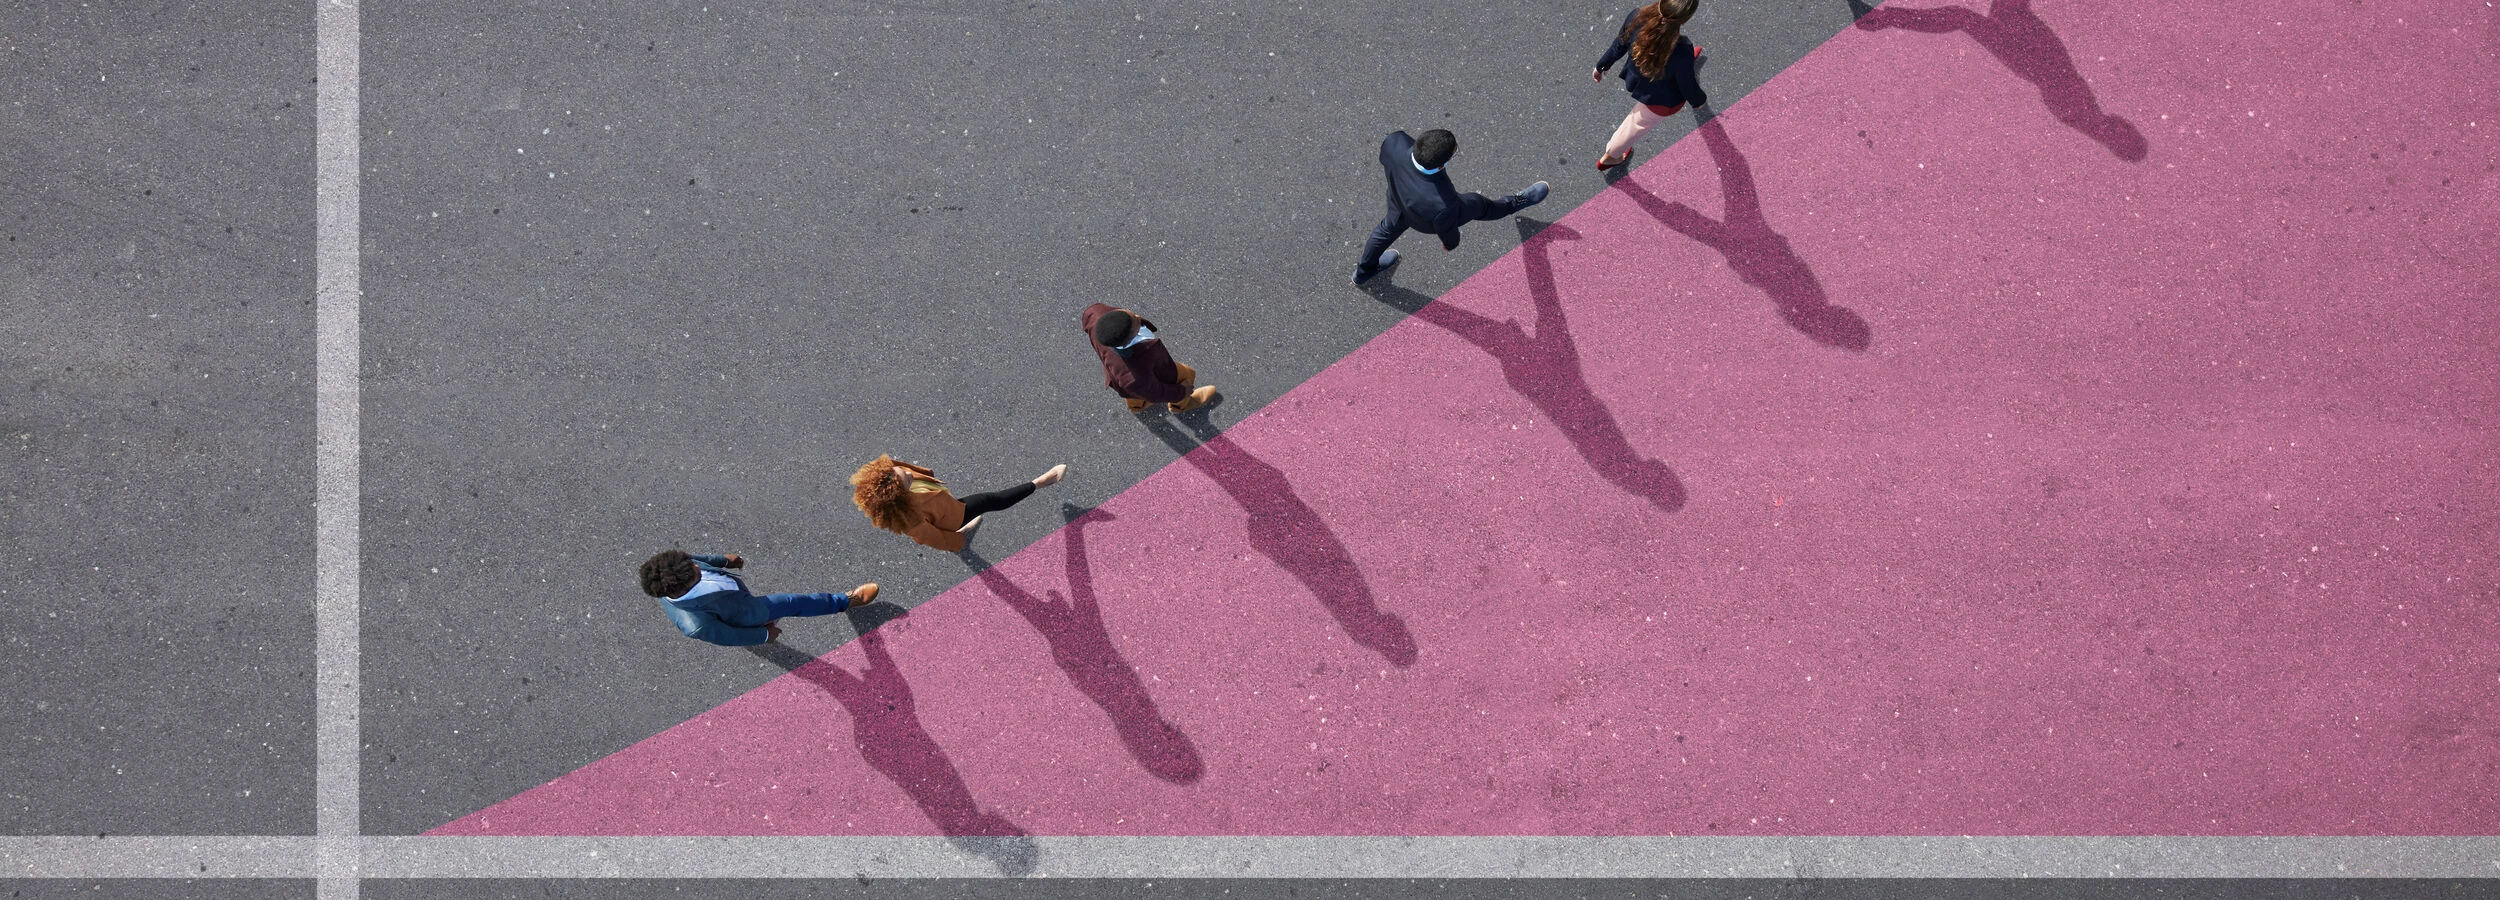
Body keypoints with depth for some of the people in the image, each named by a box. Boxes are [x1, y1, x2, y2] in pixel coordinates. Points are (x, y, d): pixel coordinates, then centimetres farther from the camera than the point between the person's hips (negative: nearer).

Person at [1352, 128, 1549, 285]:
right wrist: (1450, 242, 1)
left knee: (1392, 225, 34)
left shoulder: (1395, 142, -41)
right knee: (1478, 205, 23)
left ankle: (1364, 271, 61)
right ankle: (1515, 203, 56)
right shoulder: (1443, 206, -48)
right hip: (1427, 220, -4)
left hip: (1398, 198, 4)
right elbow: (1446, 228, -23)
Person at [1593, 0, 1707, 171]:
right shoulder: (1682, 53, -42)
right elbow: (1687, 86, -22)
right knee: (1636, 125, 27)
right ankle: (1609, 158, 52)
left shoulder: (1636, 18, -33)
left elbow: (1618, 47, -13)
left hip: (1634, 79, 4)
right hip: (1660, 100, -4)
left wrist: (1602, 66, 7)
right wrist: (1699, 100, 1)